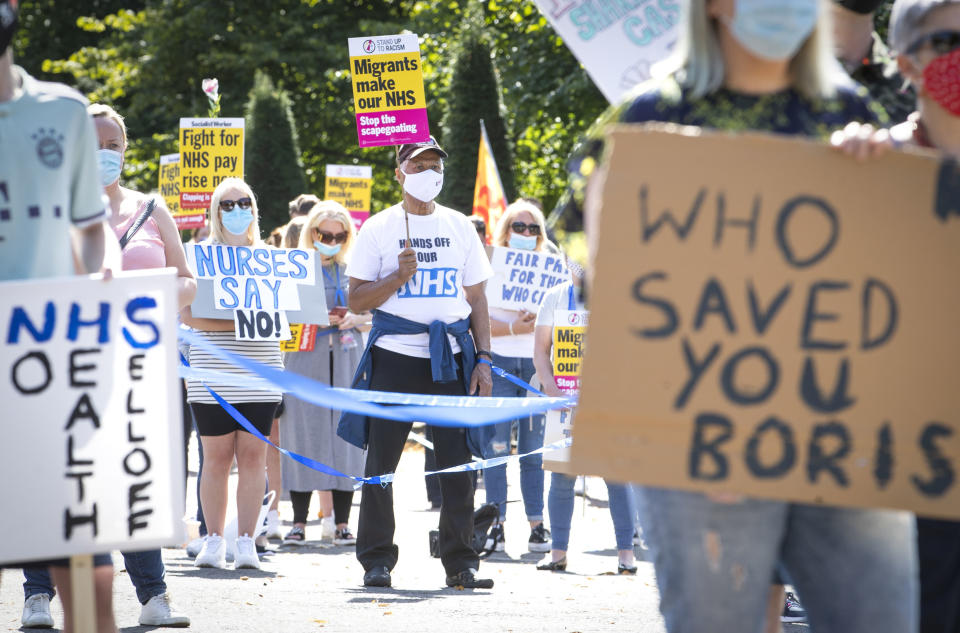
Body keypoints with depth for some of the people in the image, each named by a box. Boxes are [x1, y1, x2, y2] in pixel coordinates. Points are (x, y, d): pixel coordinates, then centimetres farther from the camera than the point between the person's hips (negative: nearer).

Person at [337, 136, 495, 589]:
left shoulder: (460, 228, 13)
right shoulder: (379, 229, 5)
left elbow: (477, 298, 15)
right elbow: (356, 300, 2)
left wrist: (483, 357, 6)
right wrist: (399, 276, -13)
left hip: (451, 357, 2)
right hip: (395, 353, -2)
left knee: (458, 460, -2)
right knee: (381, 460, -1)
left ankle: (460, 562, 5)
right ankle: (376, 561, 8)